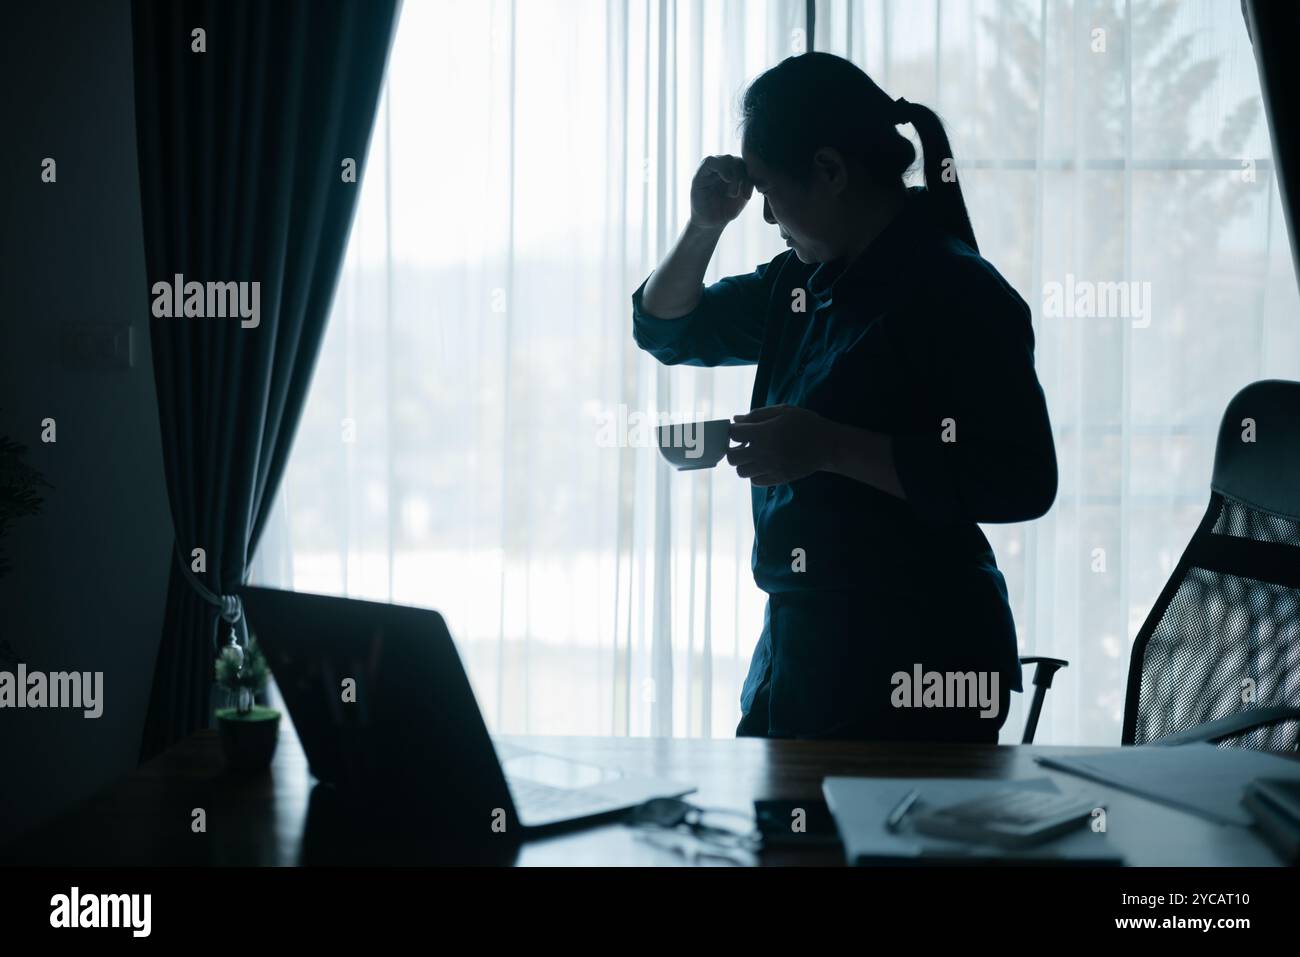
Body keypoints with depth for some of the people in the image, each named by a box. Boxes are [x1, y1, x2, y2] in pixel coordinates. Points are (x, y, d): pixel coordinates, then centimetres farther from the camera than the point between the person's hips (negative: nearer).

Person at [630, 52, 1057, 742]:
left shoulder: (956, 291, -13)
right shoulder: (802, 283, 12)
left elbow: (1021, 483, -21)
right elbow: (664, 329, 24)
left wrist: (829, 446, -23)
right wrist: (704, 226, 5)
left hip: (916, 658, -8)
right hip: (798, 637, 8)